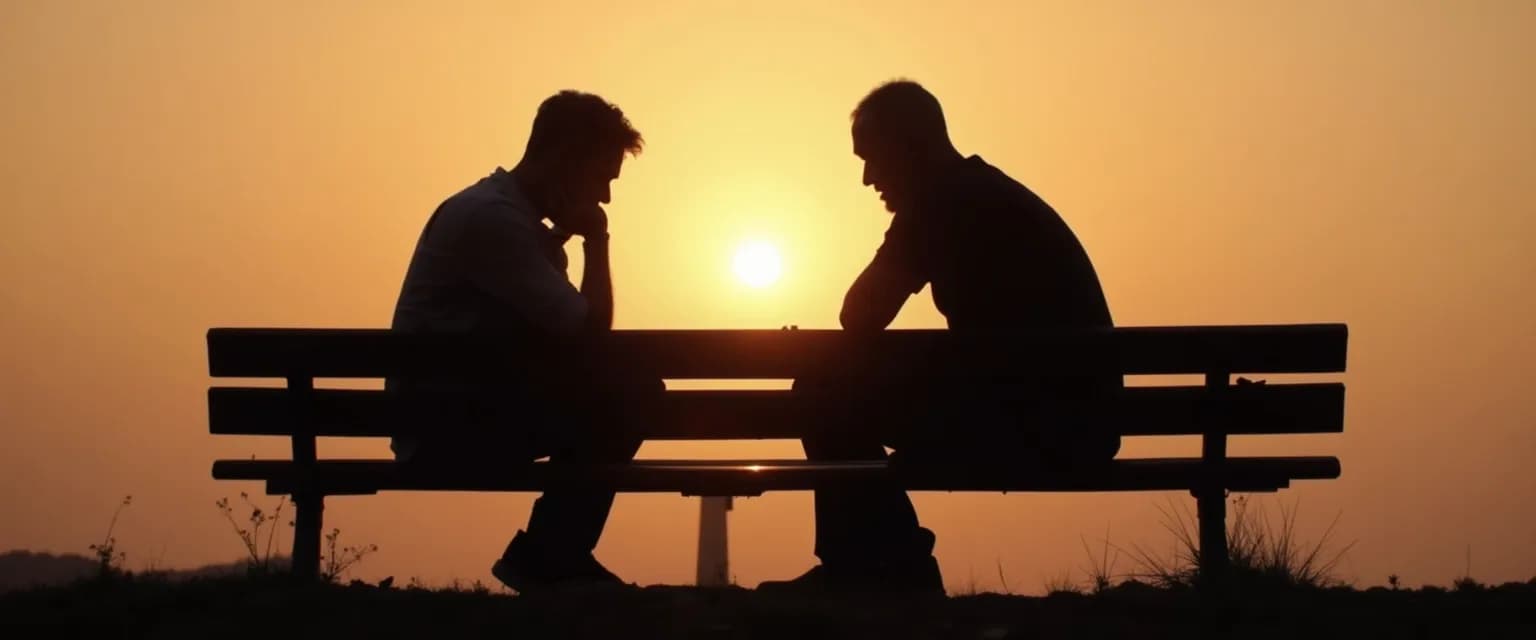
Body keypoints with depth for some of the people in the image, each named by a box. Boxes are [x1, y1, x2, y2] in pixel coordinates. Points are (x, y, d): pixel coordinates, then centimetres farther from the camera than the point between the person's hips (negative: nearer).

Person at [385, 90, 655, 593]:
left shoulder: (520, 221, 14)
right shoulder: (490, 215, -18)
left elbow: (568, 333, 12)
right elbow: (589, 330, -19)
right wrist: (596, 241, -5)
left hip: (478, 409, 10)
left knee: (633, 391, 6)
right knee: (614, 397, -17)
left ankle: (553, 554, 7)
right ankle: (550, 559, -4)